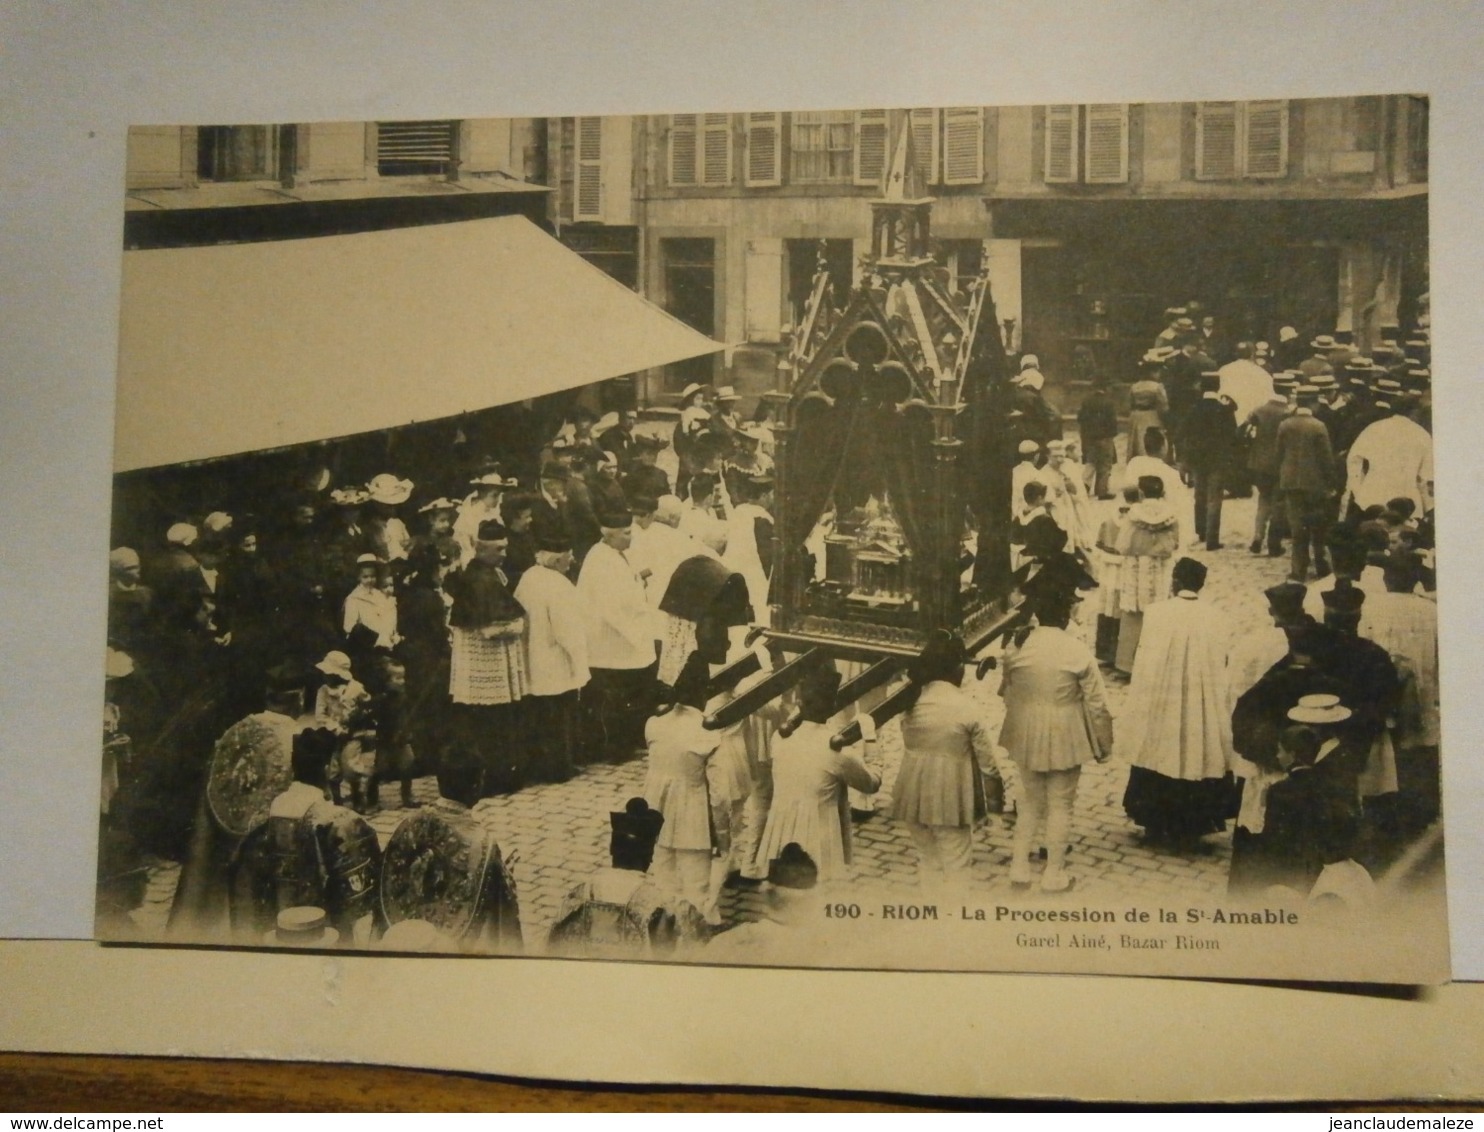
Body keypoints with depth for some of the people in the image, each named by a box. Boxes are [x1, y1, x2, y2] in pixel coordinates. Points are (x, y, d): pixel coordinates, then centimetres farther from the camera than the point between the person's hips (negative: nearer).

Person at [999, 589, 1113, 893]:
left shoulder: (1016, 649, -6)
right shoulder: (1078, 652, -16)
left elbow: (1007, 694, 6)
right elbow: (1097, 705, -11)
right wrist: (1104, 745, 2)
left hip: (1026, 736, 3)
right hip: (1065, 737, -3)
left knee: (1030, 800, 20)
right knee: (1060, 805, 11)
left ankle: (1019, 866, 23)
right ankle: (1054, 874, 20)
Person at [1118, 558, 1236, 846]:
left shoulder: (1157, 613, -13)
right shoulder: (1216, 619, -6)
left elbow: (1145, 664, -9)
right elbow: (1221, 667, -1)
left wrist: (1140, 705, 0)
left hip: (1161, 707, -2)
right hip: (1203, 712, 2)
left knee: (1160, 758, 14)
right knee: (1197, 757, 14)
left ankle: (1157, 824, 23)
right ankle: (1191, 827, 21)